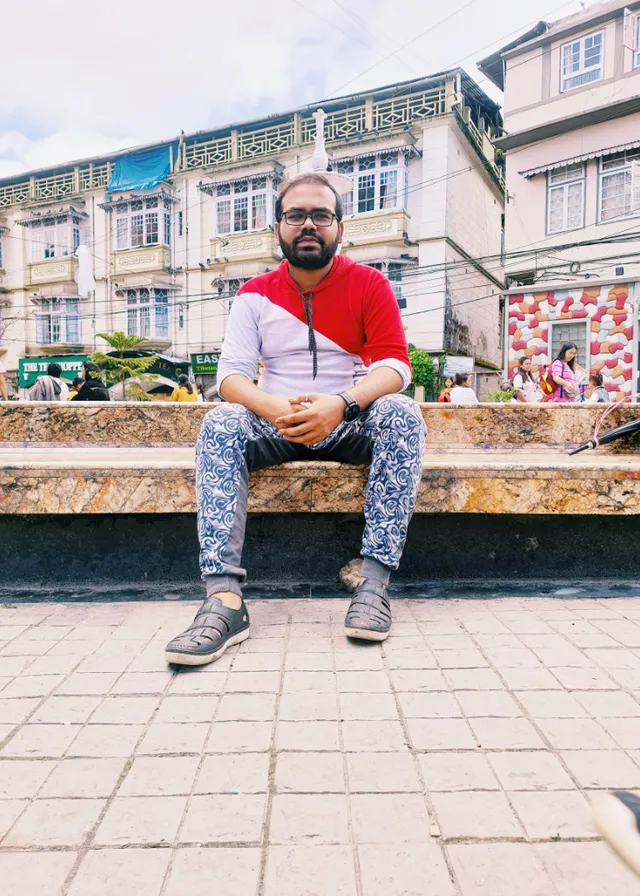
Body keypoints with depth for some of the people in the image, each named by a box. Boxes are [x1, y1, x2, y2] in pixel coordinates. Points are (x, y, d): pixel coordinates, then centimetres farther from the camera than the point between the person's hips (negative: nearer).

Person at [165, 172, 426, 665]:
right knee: (221, 424, -27)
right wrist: (273, 408, -28)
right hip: (277, 428, 1)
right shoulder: (256, 294, 5)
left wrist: (341, 404, -31)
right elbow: (232, 373, -4)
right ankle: (225, 597, -37)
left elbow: (395, 365, -10)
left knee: (402, 413, -30)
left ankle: (376, 578, -33)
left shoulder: (370, 284, 1)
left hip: (352, 425, 0)